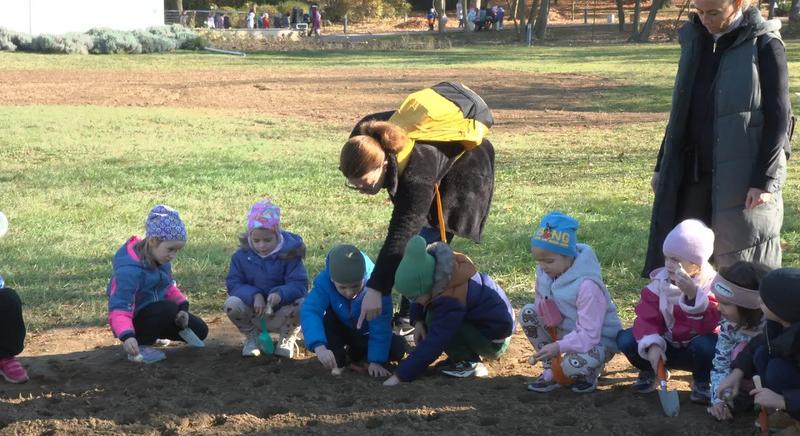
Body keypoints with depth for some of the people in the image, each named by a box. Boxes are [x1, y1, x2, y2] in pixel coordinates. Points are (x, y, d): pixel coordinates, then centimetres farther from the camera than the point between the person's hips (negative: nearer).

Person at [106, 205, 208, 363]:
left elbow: (169, 287, 10)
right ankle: (140, 345, -17)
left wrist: (182, 306, -9)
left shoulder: (161, 259, -4)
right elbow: (119, 309, -37)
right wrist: (127, 336, -53)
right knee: (168, 308, -35)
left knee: (199, 331, 6)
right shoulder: (129, 270, -32)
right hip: (134, 320, -9)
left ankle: (152, 332, 22)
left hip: (156, 311, 9)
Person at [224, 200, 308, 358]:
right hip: (254, 314, 1)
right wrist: (254, 295, -29)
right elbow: (233, 284, -10)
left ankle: (287, 339, 2)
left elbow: (300, 285, -19)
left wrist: (280, 294, -40)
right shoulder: (242, 256, -7)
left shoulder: (289, 254, -12)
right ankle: (252, 337, 3)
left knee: (301, 305, -31)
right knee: (231, 304, -27)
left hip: (281, 314, -1)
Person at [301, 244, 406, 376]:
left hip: (365, 334, 1)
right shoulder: (324, 282, -33)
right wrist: (319, 347, -61)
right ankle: (338, 360, -10)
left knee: (398, 349, -22)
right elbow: (309, 312, -47)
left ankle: (355, 355, 4)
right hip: (339, 330, -1)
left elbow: (380, 327, -31)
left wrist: (376, 361, -34)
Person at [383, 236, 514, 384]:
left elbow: (433, 344, -37)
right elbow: (420, 294, 9)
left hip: (494, 342, -9)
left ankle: (469, 363, -12)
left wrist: (400, 376, -36)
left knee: (435, 320, -23)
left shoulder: (451, 300, -35)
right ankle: (463, 355, 5)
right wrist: (418, 321, -10)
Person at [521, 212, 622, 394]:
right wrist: (545, 308, -25)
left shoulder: (587, 285, -30)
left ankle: (592, 370, 3)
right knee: (527, 313, -12)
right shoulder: (545, 272, -9)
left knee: (574, 365, -37)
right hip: (565, 329, 7)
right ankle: (551, 371, -1)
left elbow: (589, 335, -29)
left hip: (598, 340, -7)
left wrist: (558, 347, -38)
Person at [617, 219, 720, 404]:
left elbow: (709, 326, -31)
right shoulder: (660, 281, -6)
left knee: (706, 344, -38)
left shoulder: (711, 284, -16)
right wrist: (652, 344, -32)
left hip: (695, 346, -3)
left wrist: (693, 293, -45)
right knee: (626, 339, -21)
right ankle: (650, 371, 10)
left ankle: (702, 382, -5)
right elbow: (646, 317, -13)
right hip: (667, 346, 3)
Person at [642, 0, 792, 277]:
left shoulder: (764, 45, -7)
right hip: (692, 174, 6)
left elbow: (779, 118, -9)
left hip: (745, 177, -6)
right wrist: (663, 166, 16)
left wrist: (765, 181, -15)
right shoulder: (695, 40, 9)